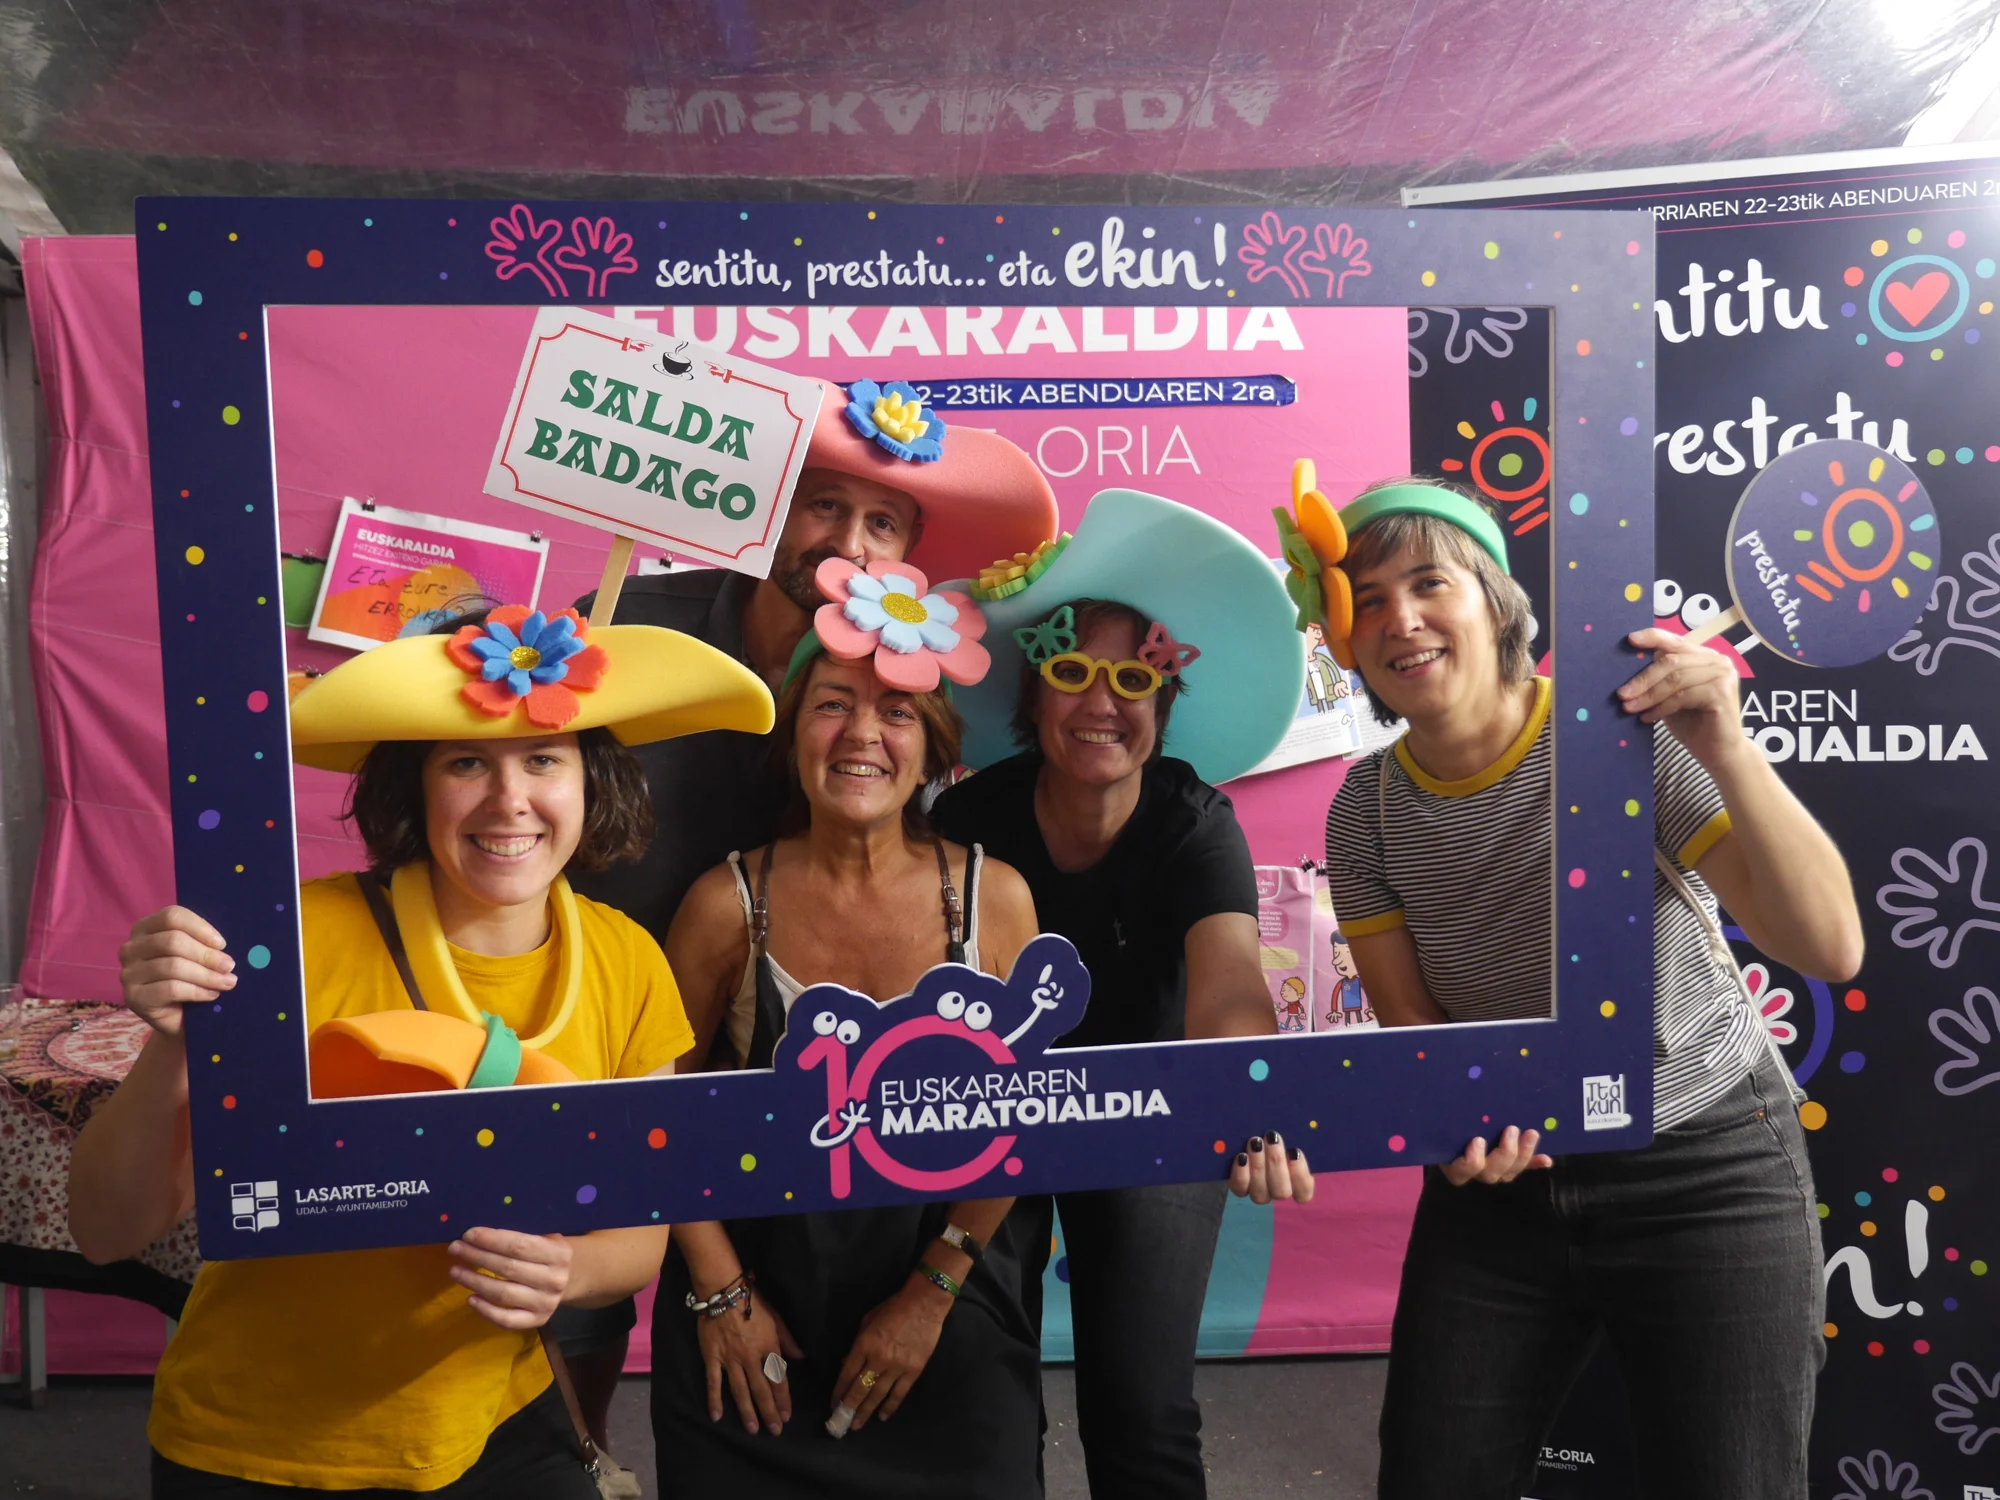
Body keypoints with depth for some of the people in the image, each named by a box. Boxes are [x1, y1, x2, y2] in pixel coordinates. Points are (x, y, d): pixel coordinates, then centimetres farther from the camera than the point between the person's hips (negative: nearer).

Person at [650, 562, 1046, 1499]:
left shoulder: (994, 898, -10)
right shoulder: (730, 903, -11)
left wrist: (930, 1295, -5)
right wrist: (718, 1291, -4)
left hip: (944, 1313, 1)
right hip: (755, 1316, 0)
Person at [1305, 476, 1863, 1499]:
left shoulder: (1630, 731, -17)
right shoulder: (1366, 812, -4)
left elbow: (1830, 950, -22)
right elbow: (1407, 1020, -3)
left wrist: (1725, 750, -34)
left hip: (1704, 1169, -3)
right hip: (1501, 1176, 4)